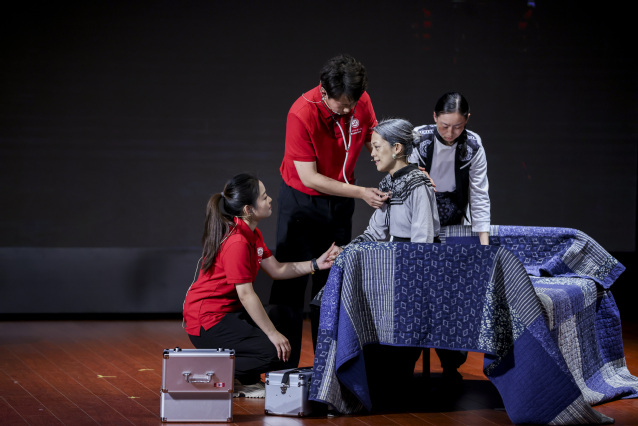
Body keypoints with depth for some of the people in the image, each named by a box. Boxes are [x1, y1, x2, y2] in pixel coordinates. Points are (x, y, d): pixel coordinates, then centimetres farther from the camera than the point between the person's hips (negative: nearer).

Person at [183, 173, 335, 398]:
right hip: (207, 323, -11)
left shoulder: (251, 234, 10)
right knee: (279, 352, -16)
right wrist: (273, 334, -21)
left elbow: (277, 270, 14)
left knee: (284, 314, 20)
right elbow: (246, 294, -24)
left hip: (226, 312, 11)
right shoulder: (237, 242, -23)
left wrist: (315, 265, 4)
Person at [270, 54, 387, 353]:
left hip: (339, 201, 5)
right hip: (301, 201, -5)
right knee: (292, 279, -5)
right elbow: (308, 177, -24)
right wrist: (359, 192, -29)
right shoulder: (302, 114, -27)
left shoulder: (361, 103, -12)